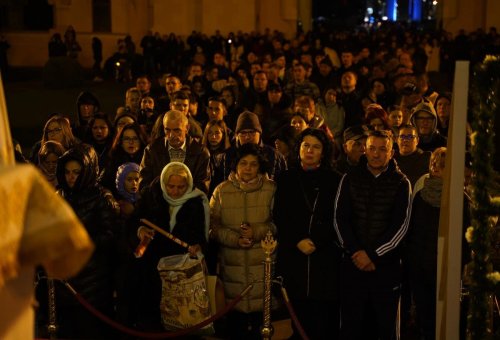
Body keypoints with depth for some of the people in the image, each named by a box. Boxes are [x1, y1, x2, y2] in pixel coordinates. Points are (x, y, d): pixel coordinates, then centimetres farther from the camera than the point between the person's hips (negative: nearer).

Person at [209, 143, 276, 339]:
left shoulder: (270, 189, 3)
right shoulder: (222, 191, 7)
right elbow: (213, 226, 4)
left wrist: (258, 232, -13)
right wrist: (235, 239, -12)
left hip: (262, 264, -1)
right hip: (231, 263, 1)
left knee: (259, 315, -3)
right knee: (235, 320, 2)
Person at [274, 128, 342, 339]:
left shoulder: (335, 181, 8)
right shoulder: (286, 180, 11)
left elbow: (338, 219, 2)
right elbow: (279, 218, 6)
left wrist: (315, 241, -11)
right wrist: (297, 242, -8)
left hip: (326, 257, -1)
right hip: (293, 256, 1)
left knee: (325, 318, -4)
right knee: (297, 317, -1)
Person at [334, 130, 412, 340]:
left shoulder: (401, 183, 3)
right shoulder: (350, 179, 7)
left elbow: (401, 224, -4)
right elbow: (340, 218, 3)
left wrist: (372, 254, -10)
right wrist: (356, 252, -8)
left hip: (387, 265, -1)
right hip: (353, 263, 1)